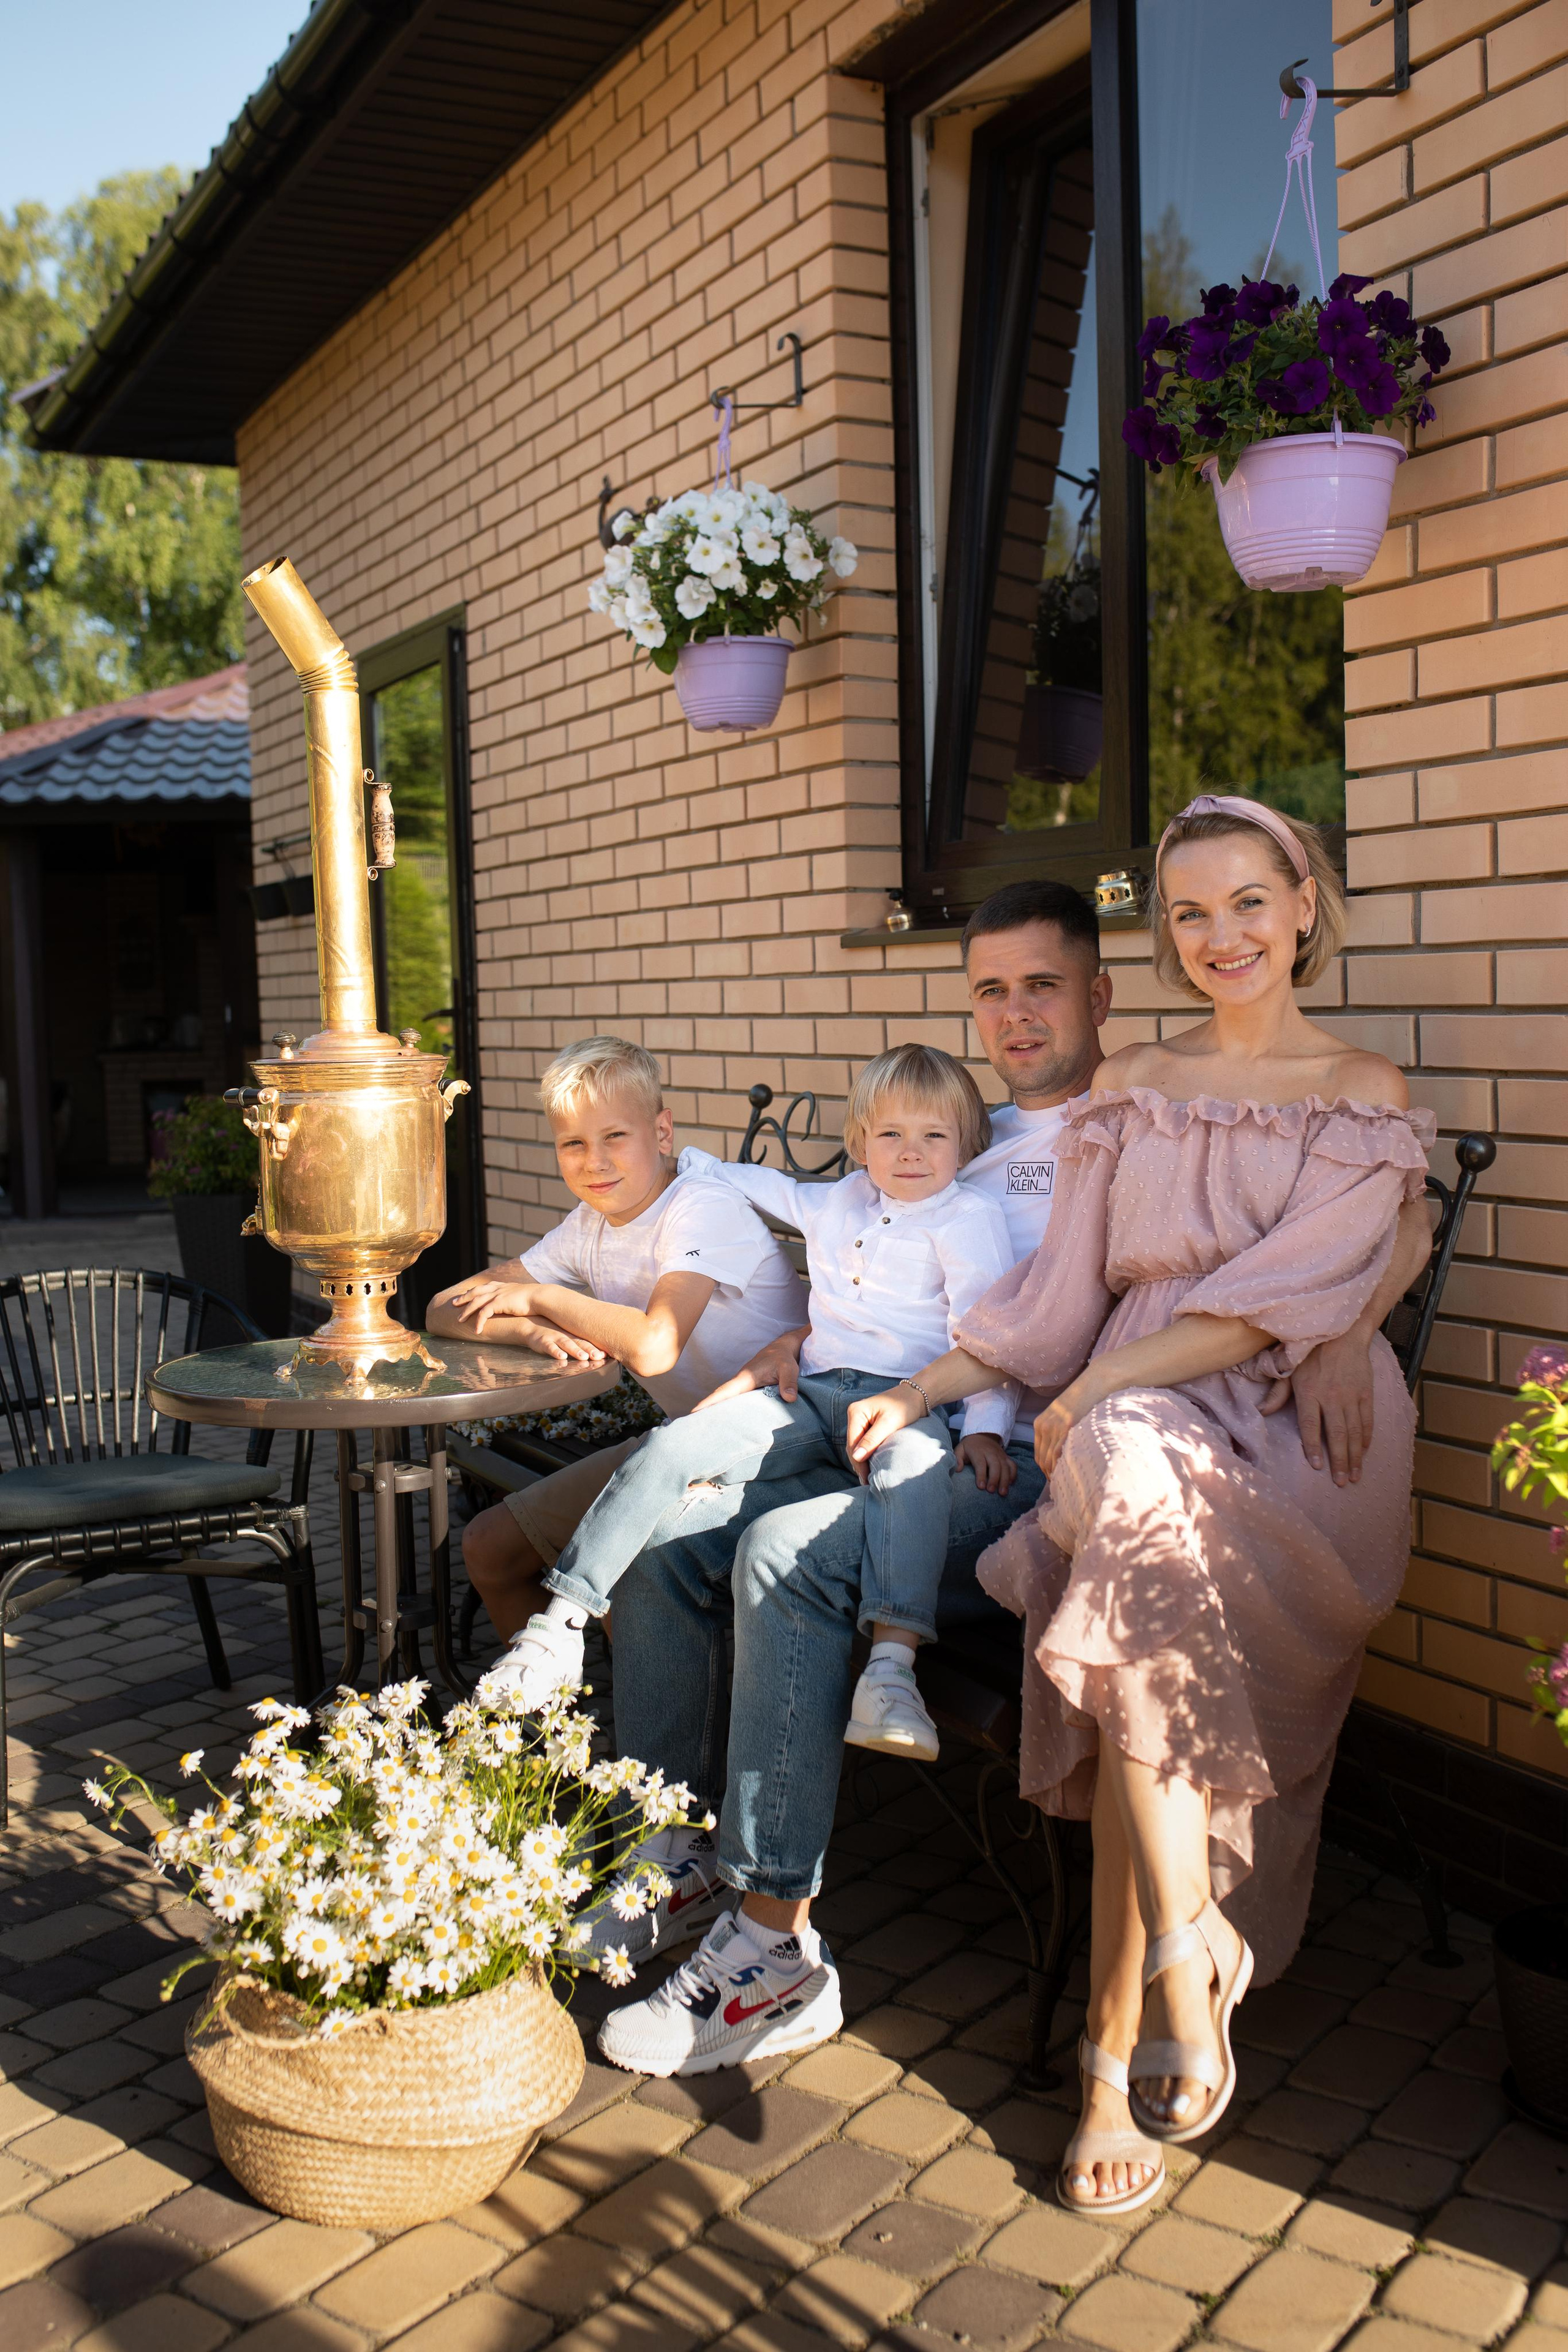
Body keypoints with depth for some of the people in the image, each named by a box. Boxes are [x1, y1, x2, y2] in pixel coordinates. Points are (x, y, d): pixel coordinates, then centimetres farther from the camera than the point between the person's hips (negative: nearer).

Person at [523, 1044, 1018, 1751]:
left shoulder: (971, 1219, 6)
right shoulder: (838, 1202, 22)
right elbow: (767, 1189, 42)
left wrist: (985, 1428, -16)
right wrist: (680, 1160, 45)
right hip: (811, 1396, 5)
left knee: (916, 1460, -42)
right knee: (672, 1446, -15)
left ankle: (891, 1665, -53)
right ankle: (561, 1625, -12)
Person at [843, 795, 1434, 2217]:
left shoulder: (1366, 1101, 8)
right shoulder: (1130, 1088, 19)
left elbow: (1285, 1300, -5)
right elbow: (1060, 1291, 17)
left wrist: (1100, 1387, -14)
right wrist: (917, 1394, 7)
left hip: (1293, 1436, -3)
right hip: (1124, 1424, 3)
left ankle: (1120, 2047, -29)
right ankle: (1184, 1965, -29)